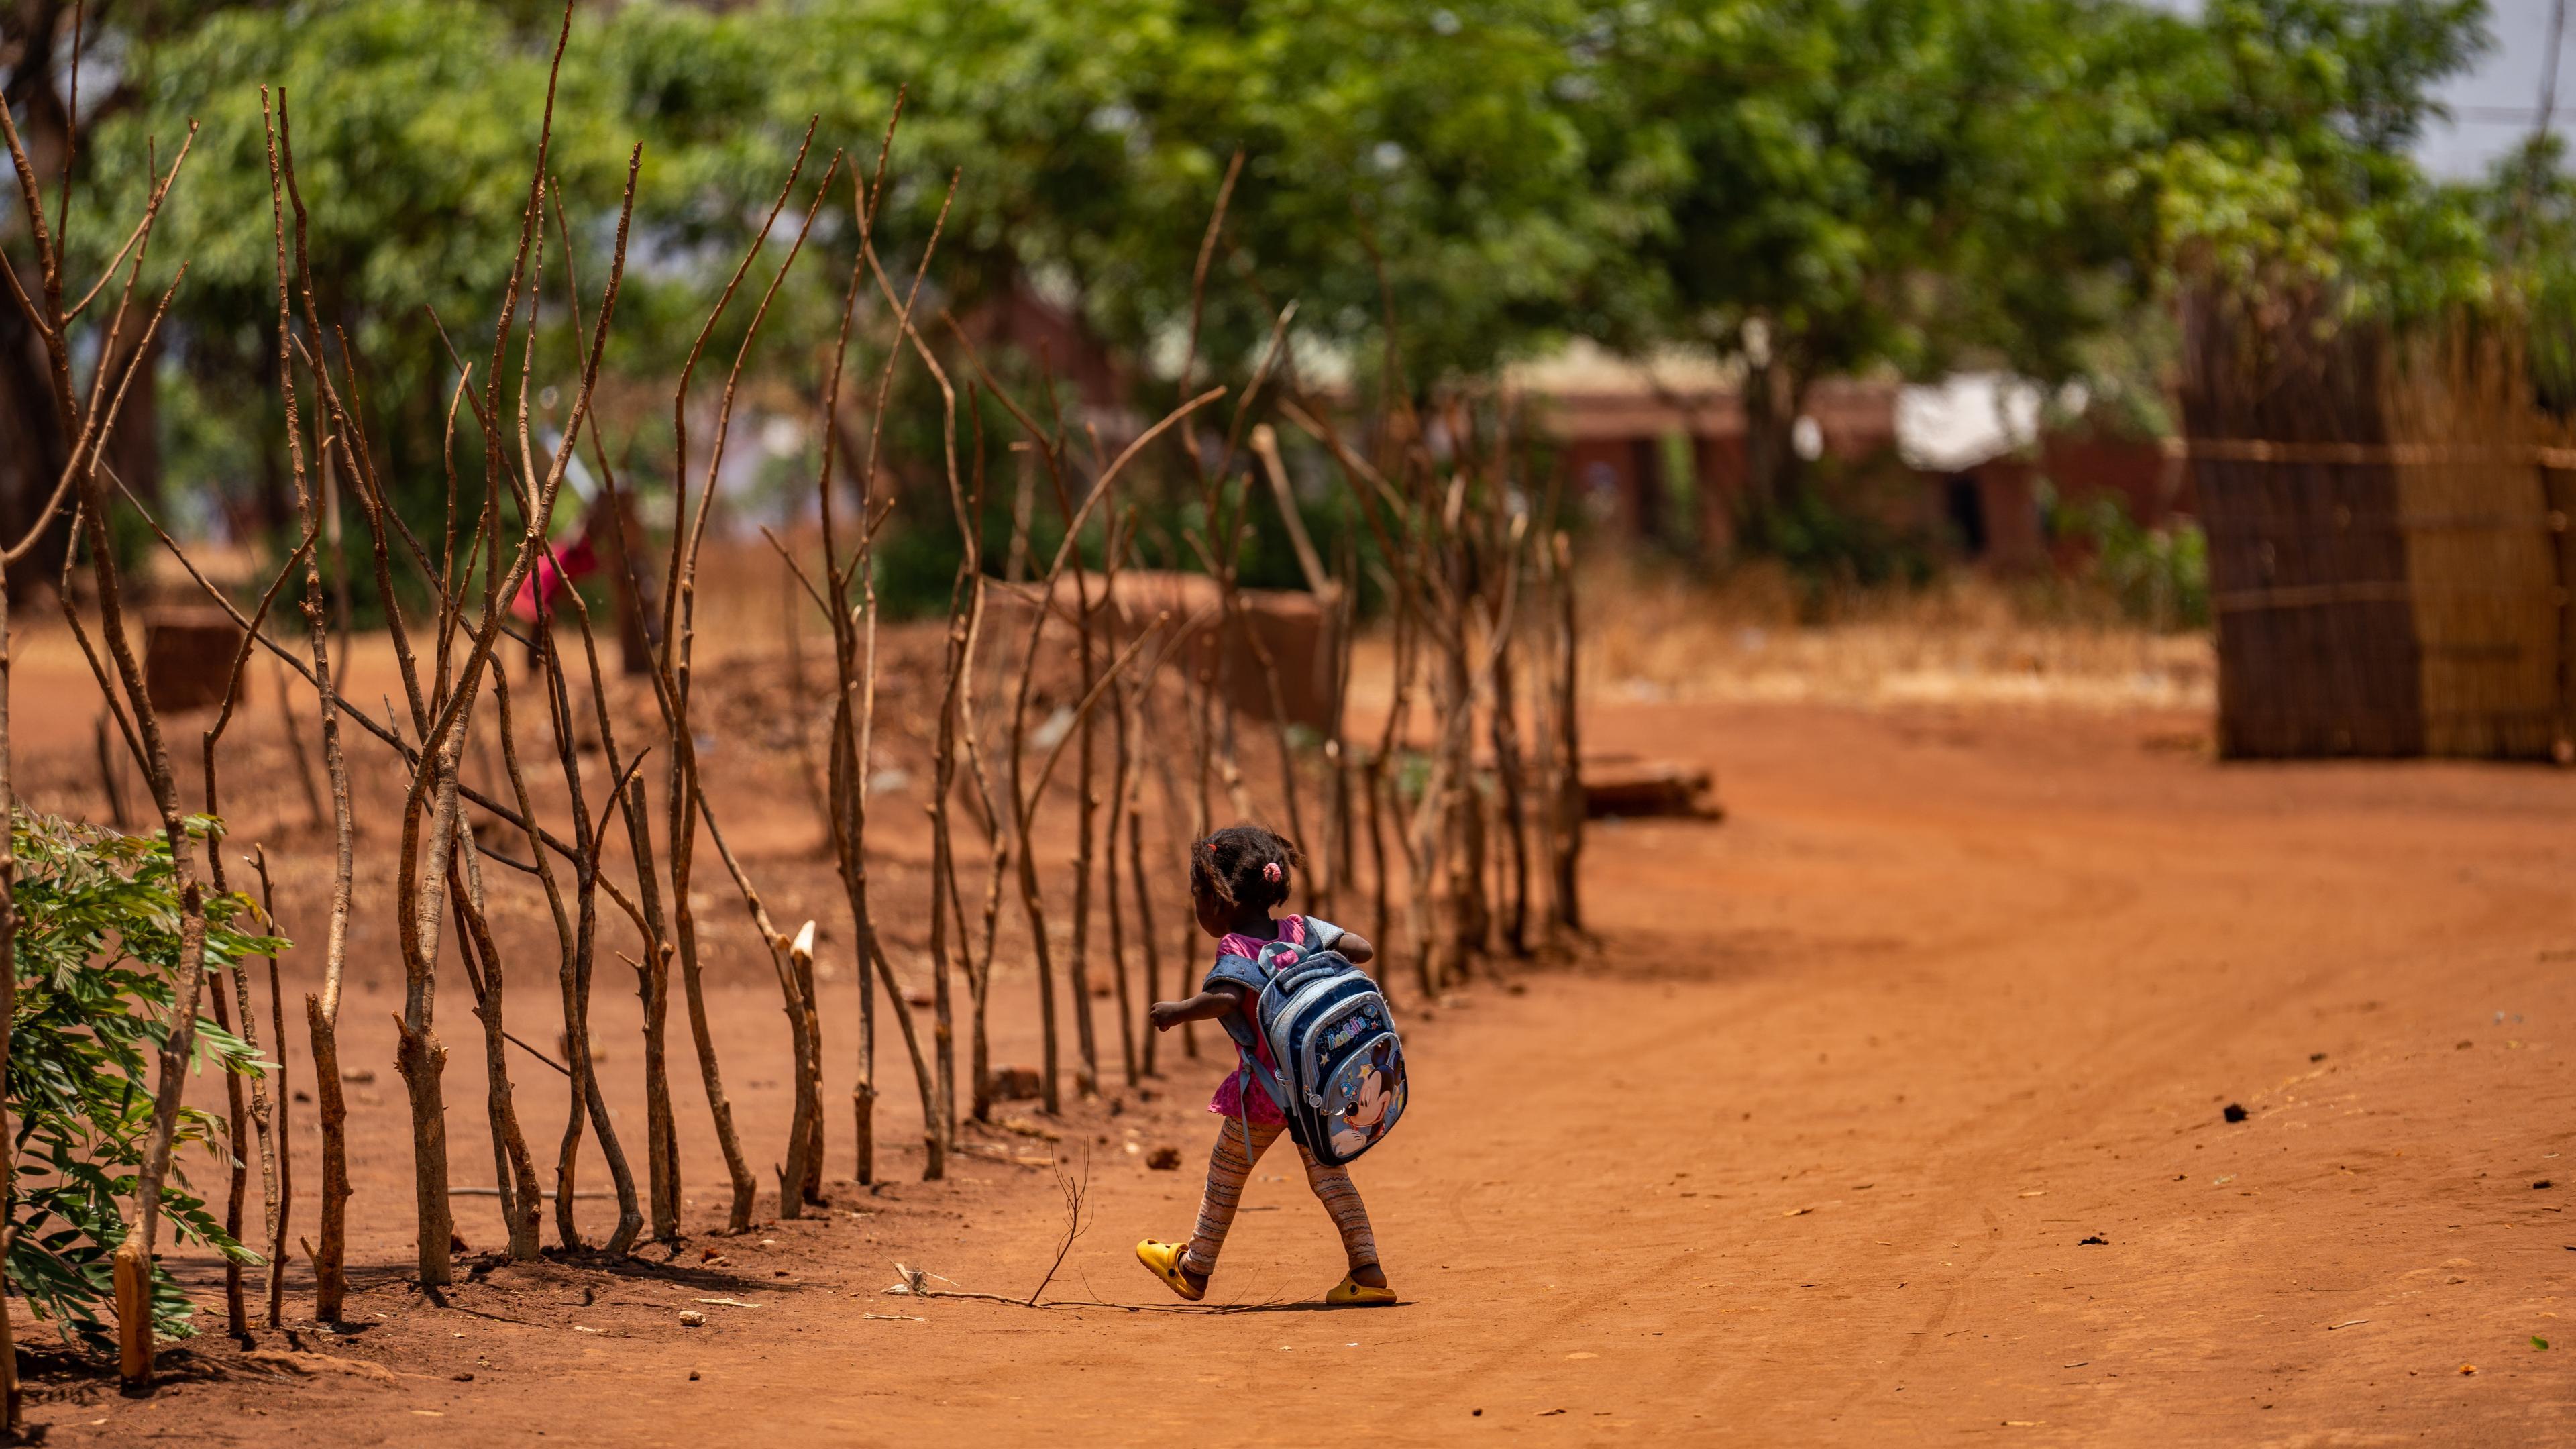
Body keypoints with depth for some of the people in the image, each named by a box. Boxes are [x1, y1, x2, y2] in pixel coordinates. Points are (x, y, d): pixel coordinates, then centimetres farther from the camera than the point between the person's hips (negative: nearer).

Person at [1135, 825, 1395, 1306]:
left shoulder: (1234, 950, -17)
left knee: (1225, 1174, 13)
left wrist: (1177, 1011, -23)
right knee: (1328, 1172, 11)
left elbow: (1224, 997, -36)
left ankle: (1194, 1269, 29)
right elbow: (1362, 950, -4)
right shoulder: (1301, 930, 0)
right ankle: (1368, 1271, 1)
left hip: (1265, 1090, -5)